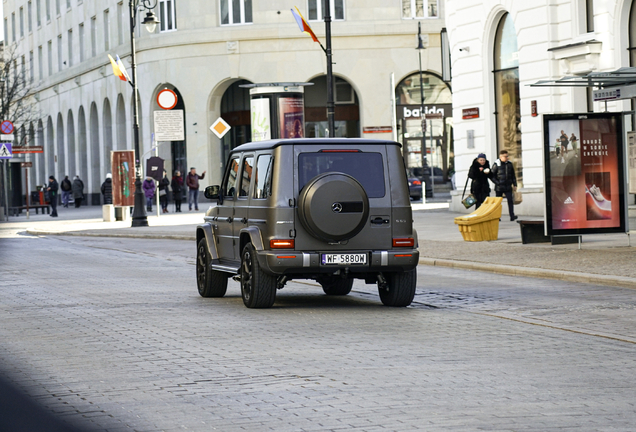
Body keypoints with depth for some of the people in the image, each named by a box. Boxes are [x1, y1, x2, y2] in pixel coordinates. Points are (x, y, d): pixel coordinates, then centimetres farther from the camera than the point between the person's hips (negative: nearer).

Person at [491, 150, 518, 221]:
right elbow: (492, 176, -4)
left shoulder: (510, 164, 8)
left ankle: (512, 216, -8)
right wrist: (497, 182, -15)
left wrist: (514, 184, 14)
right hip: (499, 187, -3)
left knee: (510, 200, -7)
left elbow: (513, 176, 16)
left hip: (508, 187, 3)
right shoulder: (496, 165, -5)